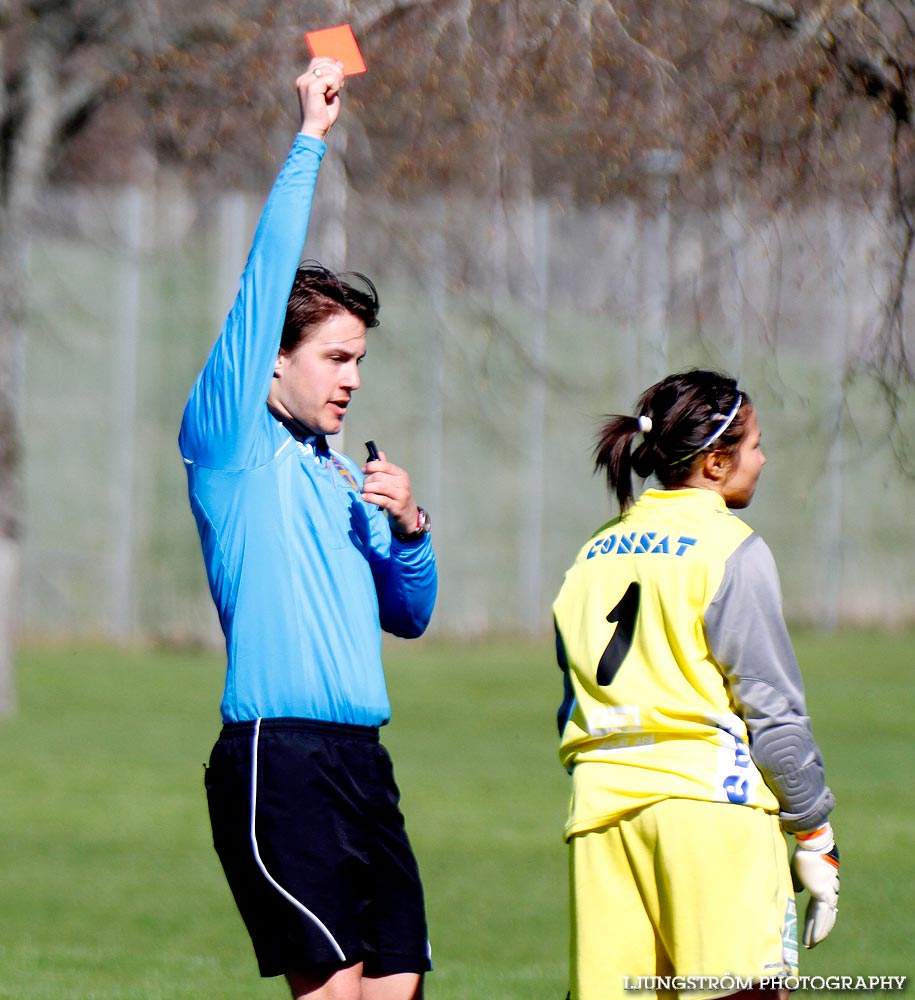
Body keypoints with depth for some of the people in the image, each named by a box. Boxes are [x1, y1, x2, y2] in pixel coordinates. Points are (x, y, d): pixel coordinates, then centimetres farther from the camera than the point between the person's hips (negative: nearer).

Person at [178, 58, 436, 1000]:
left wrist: (408, 527, 7)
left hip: (359, 758, 8)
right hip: (276, 754, -8)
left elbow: (409, 615, 26)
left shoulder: (343, 478, 22)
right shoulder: (233, 444, 1)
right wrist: (310, 139, -4)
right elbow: (266, 278, -6)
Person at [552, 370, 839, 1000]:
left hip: (599, 805, 6)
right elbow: (773, 707, -5)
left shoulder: (594, 554, 16)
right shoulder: (729, 548, -3)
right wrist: (816, 837, 0)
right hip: (707, 798, -6)